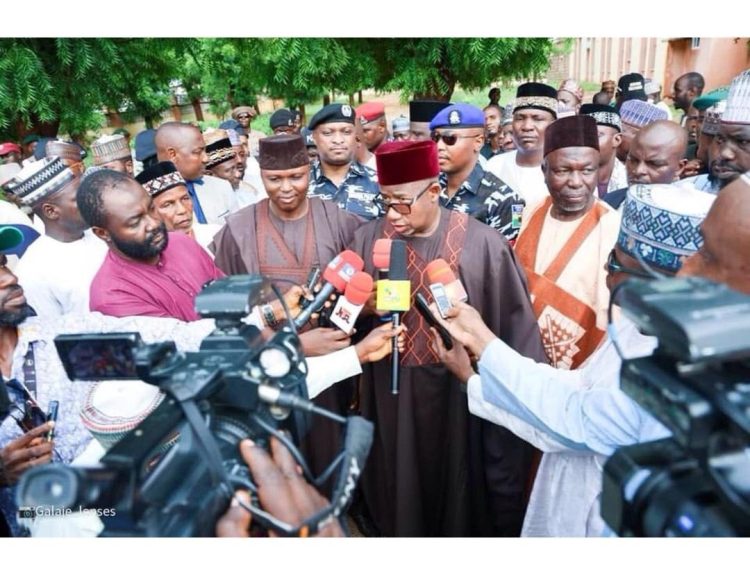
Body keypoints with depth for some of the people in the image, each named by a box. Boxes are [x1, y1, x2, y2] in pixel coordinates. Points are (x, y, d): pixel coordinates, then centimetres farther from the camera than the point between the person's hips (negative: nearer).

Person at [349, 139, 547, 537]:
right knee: (398, 492, 20)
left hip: (460, 393, -2)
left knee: (457, 492, 17)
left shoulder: (481, 244, -14)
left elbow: (515, 326, -9)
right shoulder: (368, 239, -3)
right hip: (390, 394, 3)